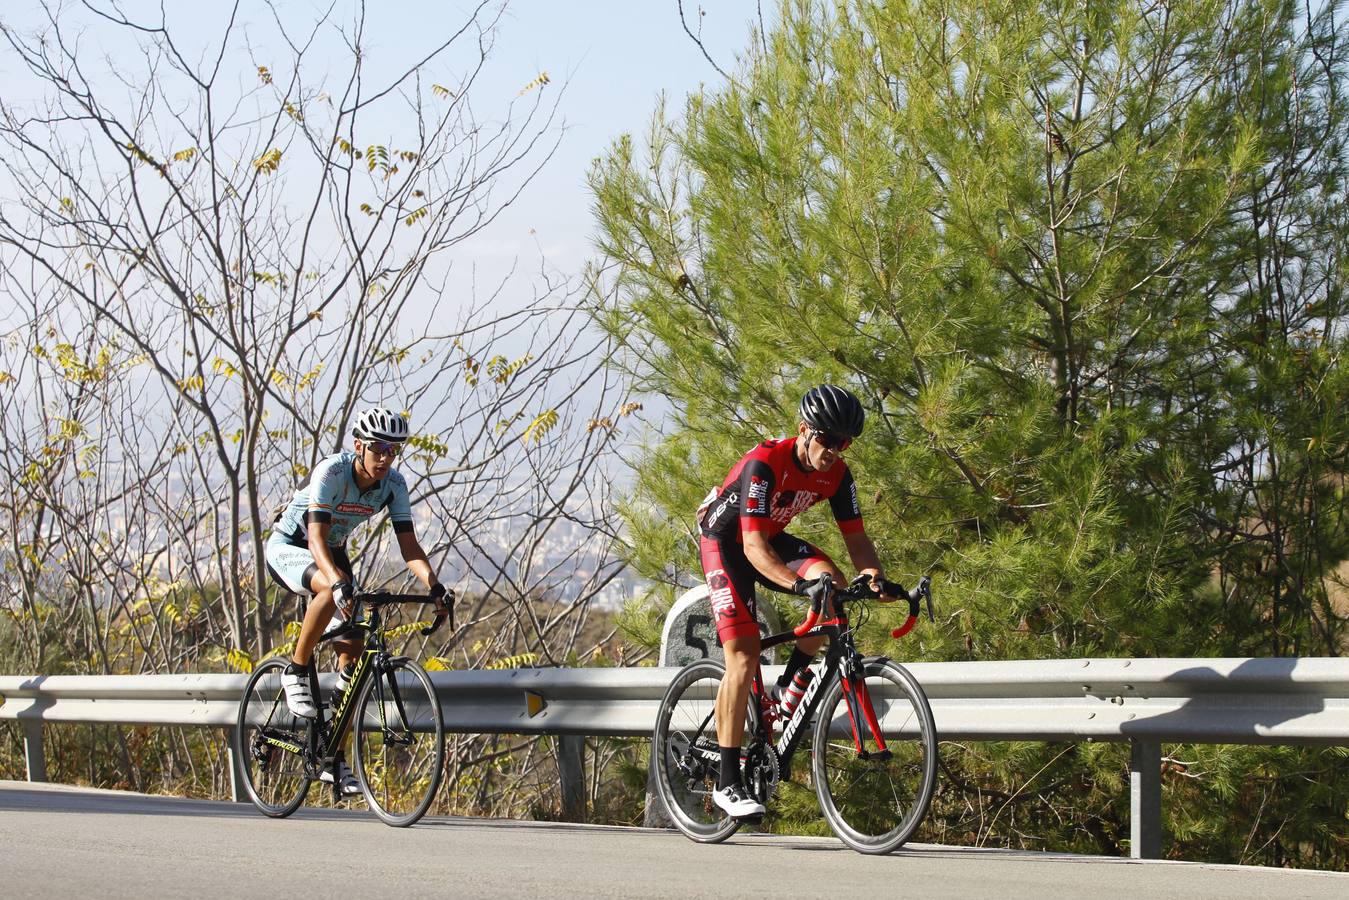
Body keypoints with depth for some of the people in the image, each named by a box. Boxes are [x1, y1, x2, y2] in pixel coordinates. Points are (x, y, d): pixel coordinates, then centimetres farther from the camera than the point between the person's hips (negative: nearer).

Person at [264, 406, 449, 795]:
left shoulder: (393, 484, -14)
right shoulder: (332, 471, -30)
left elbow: (409, 545, -15)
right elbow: (316, 538, -38)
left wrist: (433, 584, -33)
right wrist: (338, 581, -55)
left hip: (333, 553, 6)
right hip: (288, 548, -6)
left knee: (353, 654, -6)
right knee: (333, 590, -40)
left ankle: (336, 761, 1)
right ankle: (296, 672, -18)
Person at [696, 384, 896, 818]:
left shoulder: (836, 475, -14)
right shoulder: (764, 464, -33)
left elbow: (855, 537, -11)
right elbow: (753, 546, -40)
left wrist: (873, 575, -33)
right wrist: (798, 584, -55)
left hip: (771, 537, 6)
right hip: (725, 540, -5)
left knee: (832, 584, -25)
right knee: (743, 656, -17)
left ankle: (788, 687, -4)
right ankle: (727, 782, -12)